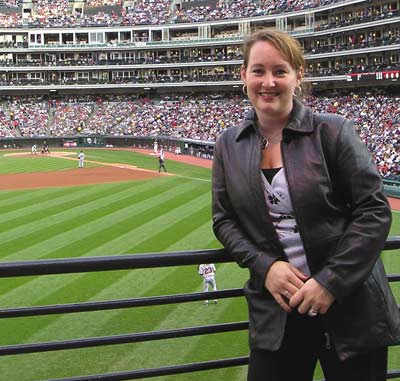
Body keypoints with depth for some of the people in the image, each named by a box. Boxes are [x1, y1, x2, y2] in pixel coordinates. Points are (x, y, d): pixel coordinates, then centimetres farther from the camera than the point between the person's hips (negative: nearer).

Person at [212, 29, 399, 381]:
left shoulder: (333, 131, -7)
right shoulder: (229, 145, 4)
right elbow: (224, 220, 7)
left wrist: (331, 282, -15)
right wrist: (264, 266, -10)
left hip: (351, 306, -2)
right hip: (276, 312, 3)